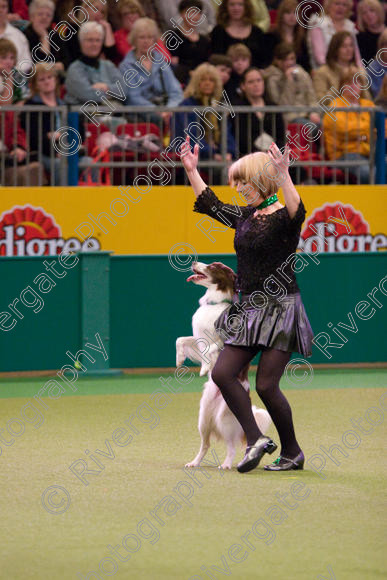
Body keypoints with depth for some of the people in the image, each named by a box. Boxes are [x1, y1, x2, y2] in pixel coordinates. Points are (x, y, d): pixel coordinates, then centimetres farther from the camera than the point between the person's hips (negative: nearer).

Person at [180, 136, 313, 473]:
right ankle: (256, 440, 1)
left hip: (279, 308, -8)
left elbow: (297, 212, -37)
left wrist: (284, 176, -49)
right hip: (248, 309, 8)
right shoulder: (246, 217, 11)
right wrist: (192, 170, 24)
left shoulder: (283, 217, -12)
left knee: (266, 385, -9)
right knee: (222, 373, -4)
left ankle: (292, 452, 7)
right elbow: (210, 204, 27)